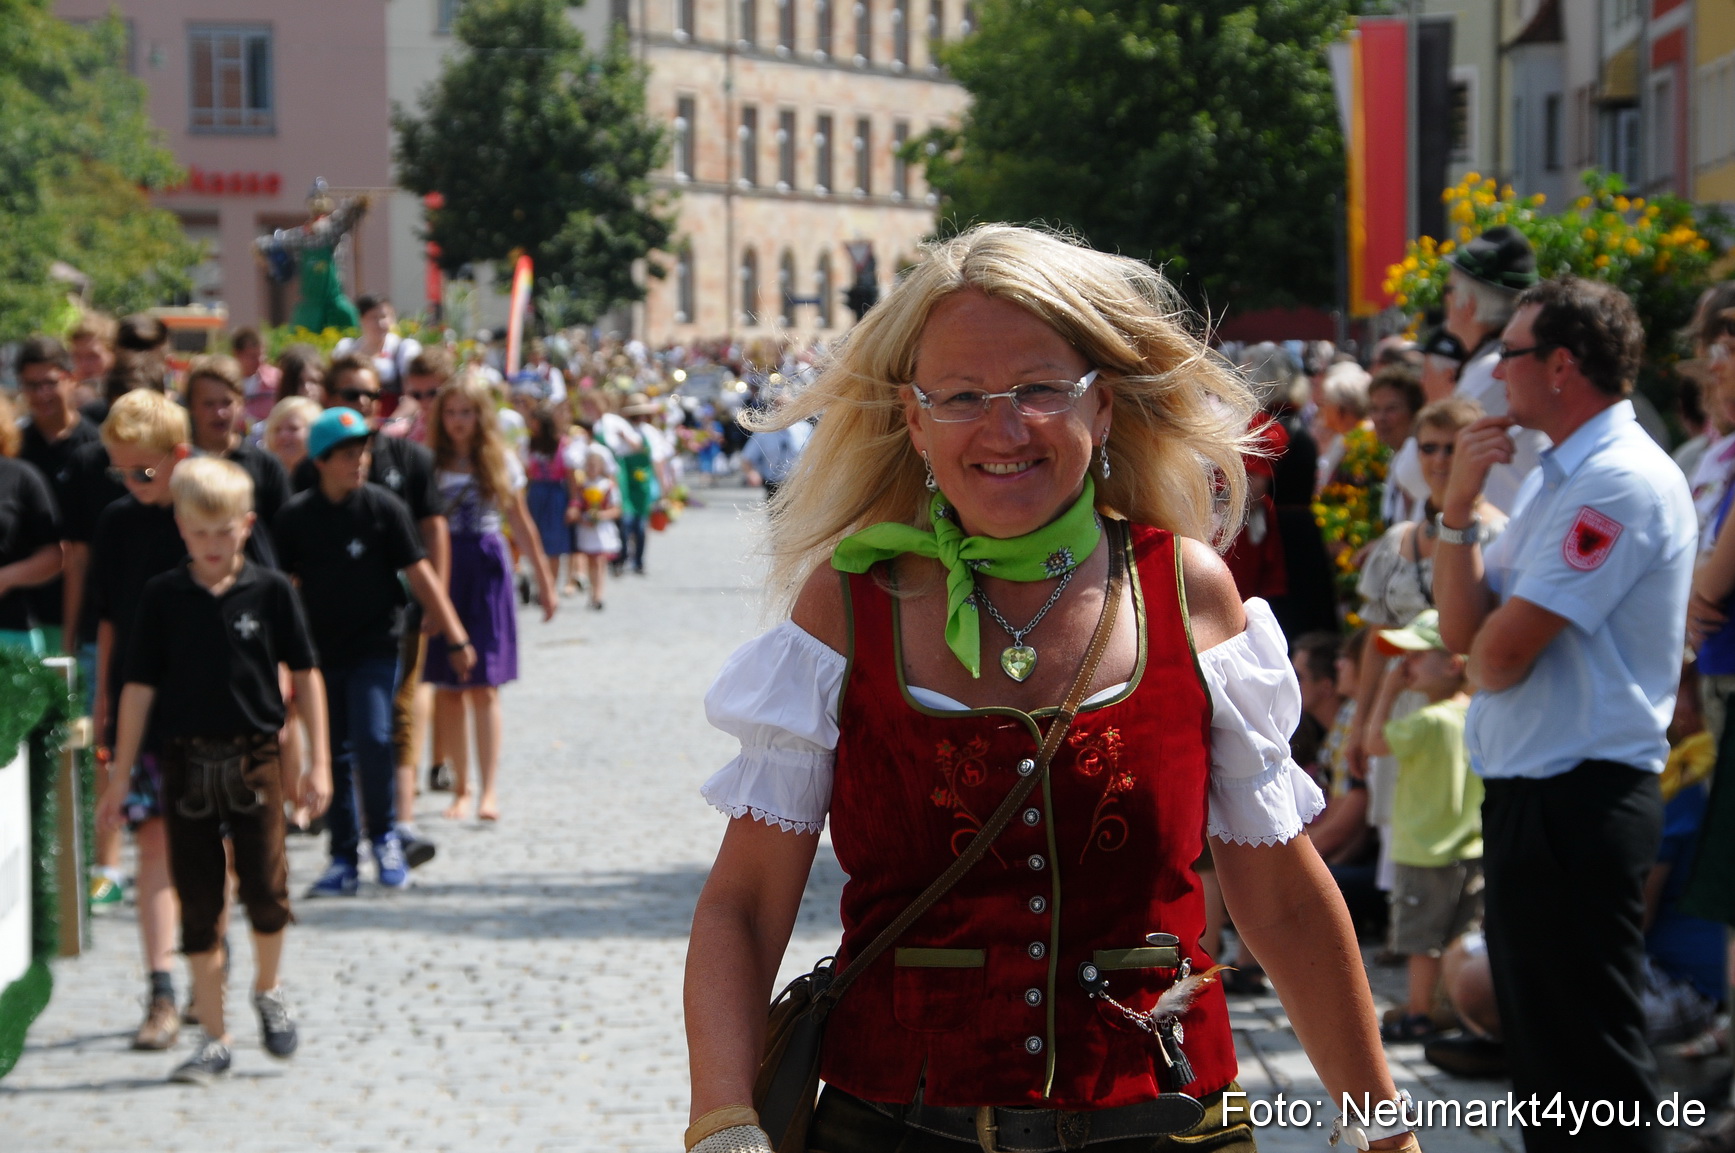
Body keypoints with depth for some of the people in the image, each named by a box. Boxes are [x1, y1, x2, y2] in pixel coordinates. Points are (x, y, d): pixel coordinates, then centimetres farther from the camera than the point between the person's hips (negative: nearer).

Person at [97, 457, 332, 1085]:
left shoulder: (270, 591, -1)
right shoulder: (162, 596, 1)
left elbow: (304, 674, 4)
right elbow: (140, 686, 4)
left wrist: (318, 762, 1)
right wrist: (122, 774, 3)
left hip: (253, 758, -1)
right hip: (186, 764, 1)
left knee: (266, 889, -7)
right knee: (198, 904, 3)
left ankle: (268, 991, 23)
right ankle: (214, 1038, 12)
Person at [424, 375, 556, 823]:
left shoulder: (500, 462, 5)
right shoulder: (430, 463, 3)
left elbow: (521, 525, 13)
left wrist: (544, 581, 16)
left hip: (486, 571, -1)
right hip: (441, 572, 1)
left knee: (484, 685, -7)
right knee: (447, 688, 3)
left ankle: (489, 789, -9)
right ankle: (461, 786, 12)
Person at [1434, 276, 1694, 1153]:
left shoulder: (1620, 482, -18)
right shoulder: (1554, 475, 14)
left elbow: (1500, 653, -21)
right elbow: (1463, 628, 9)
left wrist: (1487, 642, 2)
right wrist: (1459, 504, -3)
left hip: (1577, 806, -10)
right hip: (1527, 791, 10)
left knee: (1588, 1057, -5)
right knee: (1540, 1046, 19)